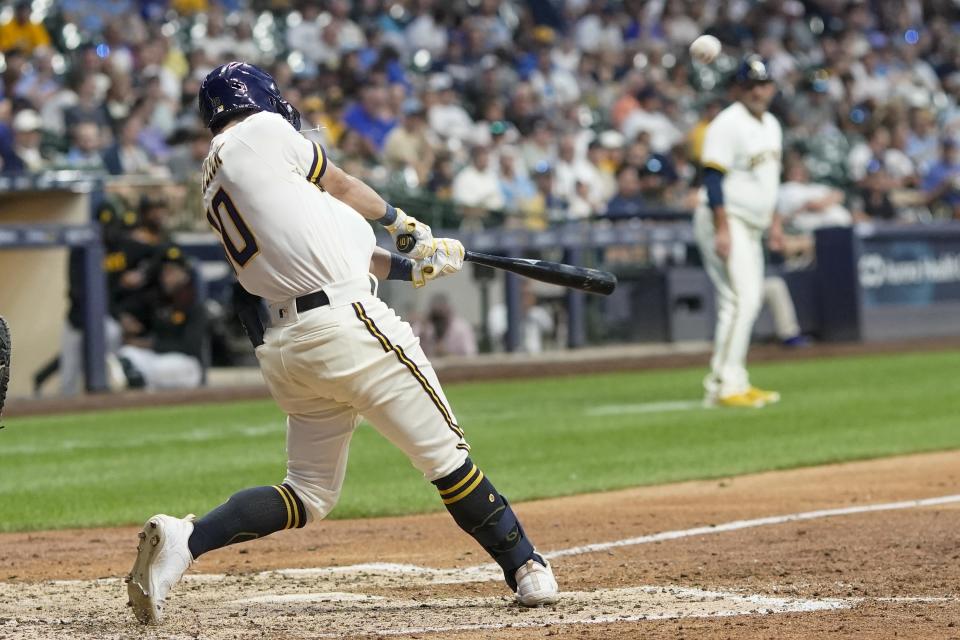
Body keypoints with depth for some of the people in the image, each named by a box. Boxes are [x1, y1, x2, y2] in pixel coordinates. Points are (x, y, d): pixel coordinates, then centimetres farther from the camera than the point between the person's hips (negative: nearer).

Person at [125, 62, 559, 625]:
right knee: (445, 452, 2)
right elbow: (342, 188, 12)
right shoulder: (263, 132, -1)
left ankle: (183, 539, -4)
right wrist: (402, 222, 30)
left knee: (309, 494, 13)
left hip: (285, 342, 8)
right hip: (347, 321, -8)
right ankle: (526, 570, 8)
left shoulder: (213, 185, 20)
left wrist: (407, 267, 15)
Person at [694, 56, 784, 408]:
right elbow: (713, 178, -20)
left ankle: (734, 382, 16)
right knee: (741, 299, -17)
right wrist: (723, 230, -25)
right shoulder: (727, 124, -15)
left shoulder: (771, 125, 14)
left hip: (751, 226, 9)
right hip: (725, 220, -9)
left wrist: (774, 220, 20)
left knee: (747, 301, 10)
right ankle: (724, 386, -19)